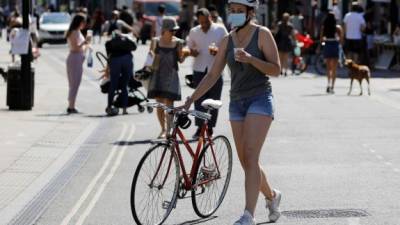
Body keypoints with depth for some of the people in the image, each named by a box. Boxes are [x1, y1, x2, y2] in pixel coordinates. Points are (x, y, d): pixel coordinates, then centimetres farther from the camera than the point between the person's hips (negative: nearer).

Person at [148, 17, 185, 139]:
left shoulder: (178, 42, 3)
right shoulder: (156, 41, 3)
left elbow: (180, 60, 8)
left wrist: (185, 54, -13)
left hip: (171, 75, -1)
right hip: (157, 74, 1)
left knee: (168, 102, -9)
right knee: (159, 103, 5)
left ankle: (168, 130, -8)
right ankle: (163, 129, 18)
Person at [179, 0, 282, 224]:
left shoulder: (263, 34, -5)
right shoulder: (228, 40, 9)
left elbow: (276, 69, -9)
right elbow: (213, 75, 9)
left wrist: (250, 59, -24)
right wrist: (191, 100, 1)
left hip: (260, 99, -6)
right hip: (237, 102, 6)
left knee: (250, 156, -17)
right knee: (246, 161, 8)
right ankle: (272, 195, 34)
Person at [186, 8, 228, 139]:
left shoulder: (220, 29, 1)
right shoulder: (194, 32, 8)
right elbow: (189, 48, 16)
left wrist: (218, 51, -18)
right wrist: (192, 52, -8)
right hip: (199, 69, 2)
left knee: (213, 100, 1)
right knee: (199, 99, -2)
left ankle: (210, 128, 9)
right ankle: (200, 127, 1)